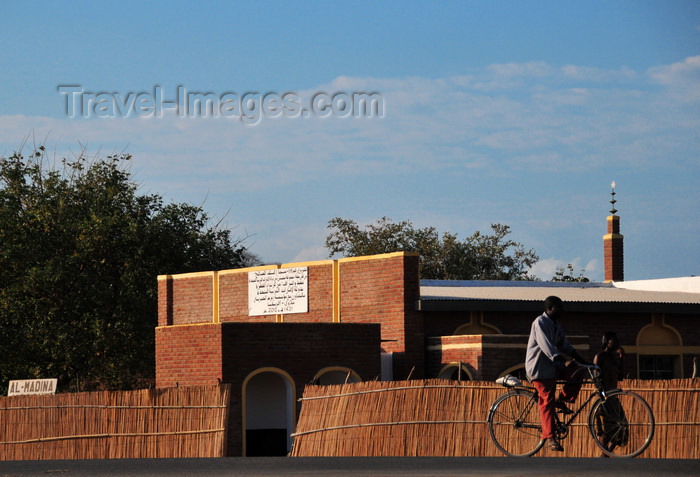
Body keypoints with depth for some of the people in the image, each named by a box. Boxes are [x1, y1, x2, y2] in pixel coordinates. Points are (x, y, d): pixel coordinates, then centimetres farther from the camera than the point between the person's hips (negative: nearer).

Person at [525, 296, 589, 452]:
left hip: (552, 367, 9)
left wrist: (582, 361, 8)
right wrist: (562, 363, -35)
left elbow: (565, 345, 16)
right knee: (547, 401, -10)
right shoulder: (540, 323, -16)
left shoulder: (556, 325, 13)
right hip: (539, 367, -9)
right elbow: (547, 347, -27)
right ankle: (550, 438, -9)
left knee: (578, 373, -5)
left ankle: (561, 401, 3)